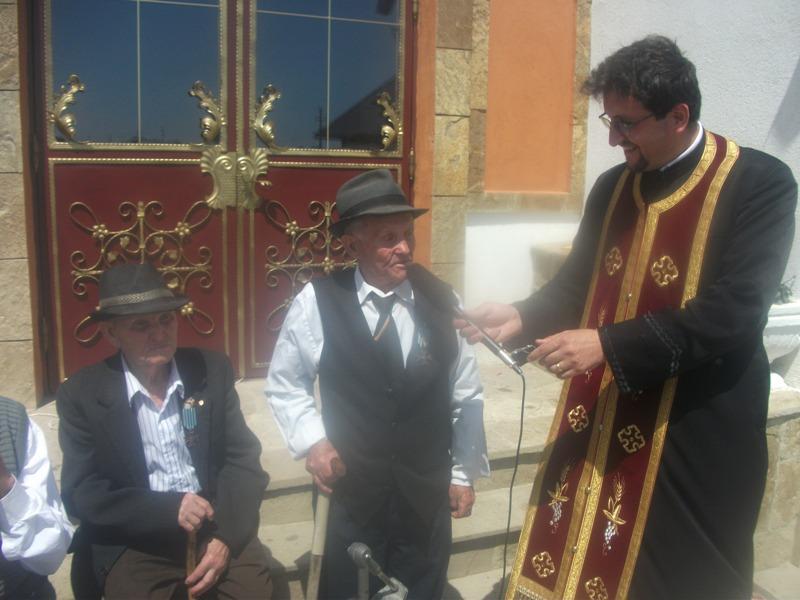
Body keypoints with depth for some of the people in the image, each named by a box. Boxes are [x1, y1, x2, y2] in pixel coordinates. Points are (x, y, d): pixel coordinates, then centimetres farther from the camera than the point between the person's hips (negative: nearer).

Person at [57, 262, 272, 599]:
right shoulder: (81, 395, -6)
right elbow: (81, 493, -5)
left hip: (215, 525, 1)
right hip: (134, 542, -1)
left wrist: (227, 537, -13)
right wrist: (169, 508, -17)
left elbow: (242, 459, 0)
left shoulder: (212, 370, -1)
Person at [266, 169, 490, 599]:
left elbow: (467, 397, 2)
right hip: (351, 494, -2)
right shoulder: (316, 302, -12)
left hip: (427, 495, 2)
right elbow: (283, 384, 1)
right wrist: (311, 440, -12)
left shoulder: (441, 301, -7)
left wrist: (464, 473, 6)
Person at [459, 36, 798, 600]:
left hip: (697, 431, -4)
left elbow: (734, 310, -20)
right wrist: (522, 317, -8)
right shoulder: (612, 187, 6)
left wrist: (609, 344, -25)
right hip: (601, 423, 5)